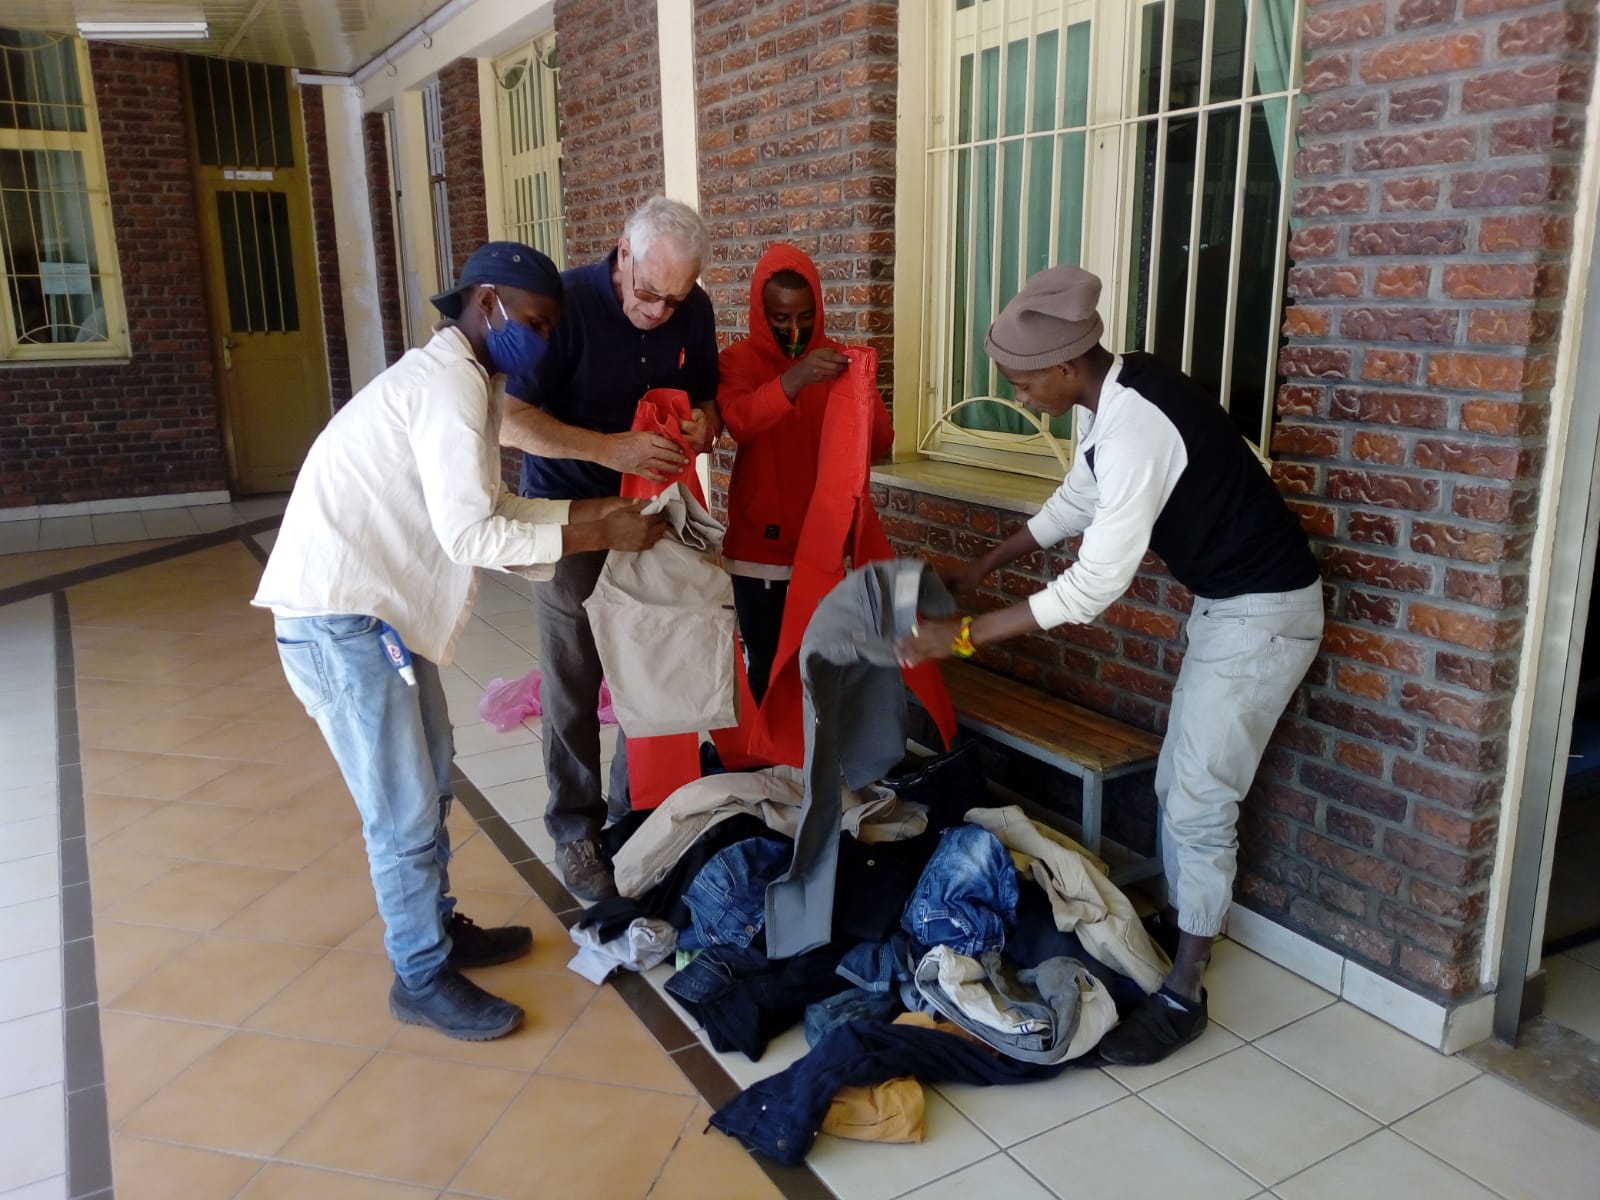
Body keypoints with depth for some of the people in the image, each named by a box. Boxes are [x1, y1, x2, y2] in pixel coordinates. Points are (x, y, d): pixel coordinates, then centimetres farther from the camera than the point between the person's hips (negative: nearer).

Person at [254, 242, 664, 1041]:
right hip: (339, 616, -10)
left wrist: (587, 509, 6)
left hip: (375, 606, 10)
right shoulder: (450, 382, -16)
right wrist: (599, 536, -17)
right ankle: (424, 980, 16)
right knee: (404, 808, -1)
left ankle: (437, 928, 36)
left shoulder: (449, 377, 16)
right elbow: (471, 535, -21)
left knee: (430, 775, 19)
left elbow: (483, 508, 14)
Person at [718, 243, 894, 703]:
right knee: (765, 663, 5)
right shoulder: (738, 360, -4)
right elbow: (739, 421, -26)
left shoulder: (835, 359, 4)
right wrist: (793, 380, -42)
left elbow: (880, 443, -2)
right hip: (760, 544, -2)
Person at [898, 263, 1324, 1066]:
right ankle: (1177, 931, 36)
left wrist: (963, 635, -27)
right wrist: (981, 568, 14)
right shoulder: (1112, 396, 0)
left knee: (1199, 805, -3)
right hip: (1225, 603, 10)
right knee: (1177, 785, 18)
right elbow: (1077, 501, 16)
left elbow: (1095, 585, -31)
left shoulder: (1136, 426, -30)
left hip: (1262, 614, -10)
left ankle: (1182, 997, 11)